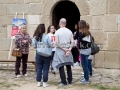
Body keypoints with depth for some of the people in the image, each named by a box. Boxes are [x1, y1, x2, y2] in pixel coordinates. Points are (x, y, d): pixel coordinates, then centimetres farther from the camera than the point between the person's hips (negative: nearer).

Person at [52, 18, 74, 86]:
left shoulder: (57, 32, -7)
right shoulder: (69, 31, 4)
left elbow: (57, 42, -14)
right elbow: (72, 42, -2)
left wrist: (63, 49, -10)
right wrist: (69, 49, -8)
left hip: (60, 51, -4)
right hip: (68, 50, 4)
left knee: (61, 66, 2)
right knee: (68, 66, 15)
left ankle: (64, 82, 4)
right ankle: (70, 80, 23)